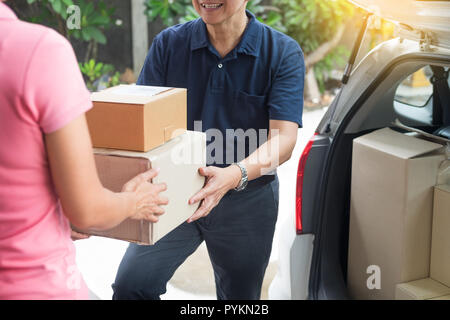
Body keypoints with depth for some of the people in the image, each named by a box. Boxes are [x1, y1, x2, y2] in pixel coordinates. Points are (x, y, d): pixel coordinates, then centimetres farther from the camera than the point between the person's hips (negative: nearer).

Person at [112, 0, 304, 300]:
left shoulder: (283, 53, -9)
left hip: (248, 199, 0)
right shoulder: (169, 44, -3)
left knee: (240, 294, 17)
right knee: (131, 285, -16)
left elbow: (283, 139, -18)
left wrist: (235, 175, -37)